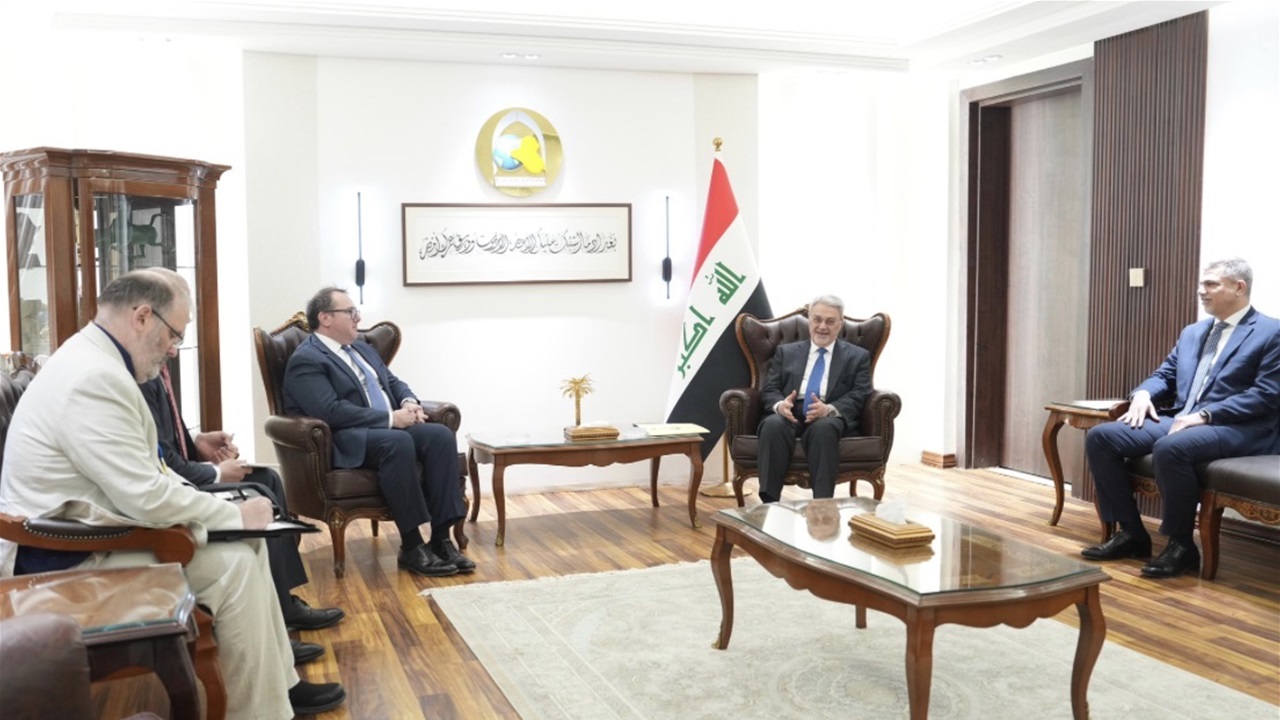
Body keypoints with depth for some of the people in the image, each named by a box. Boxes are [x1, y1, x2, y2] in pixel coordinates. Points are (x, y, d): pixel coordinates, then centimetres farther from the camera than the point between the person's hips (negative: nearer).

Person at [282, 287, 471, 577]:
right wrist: (390, 418, -19)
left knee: (441, 435, -20)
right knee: (398, 443, -37)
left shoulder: (363, 349, 22)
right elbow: (332, 412, -19)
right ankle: (411, 547, -28)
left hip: (390, 428, 8)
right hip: (348, 440, -8)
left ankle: (441, 538, -21)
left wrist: (409, 402, 0)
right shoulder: (306, 360, -7)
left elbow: (393, 382, 24)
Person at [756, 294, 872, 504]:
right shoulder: (786, 351, 21)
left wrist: (829, 409, -20)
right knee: (773, 425, -34)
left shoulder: (857, 356, 16)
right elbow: (768, 390, 11)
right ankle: (769, 503, -36)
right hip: (790, 416, 2)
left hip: (832, 419, -1)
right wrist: (779, 405, -15)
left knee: (823, 428, -38)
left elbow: (859, 397, 2)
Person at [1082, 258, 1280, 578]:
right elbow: (1165, 375, 23)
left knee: (1170, 448, -39)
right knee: (1100, 437, -12)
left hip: (1236, 428, -7)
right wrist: (1143, 393, -2)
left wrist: (1206, 415, -20)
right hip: (1178, 419, 8)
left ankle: (1181, 545, -19)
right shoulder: (1192, 332, 22)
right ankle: (1131, 532, -4)